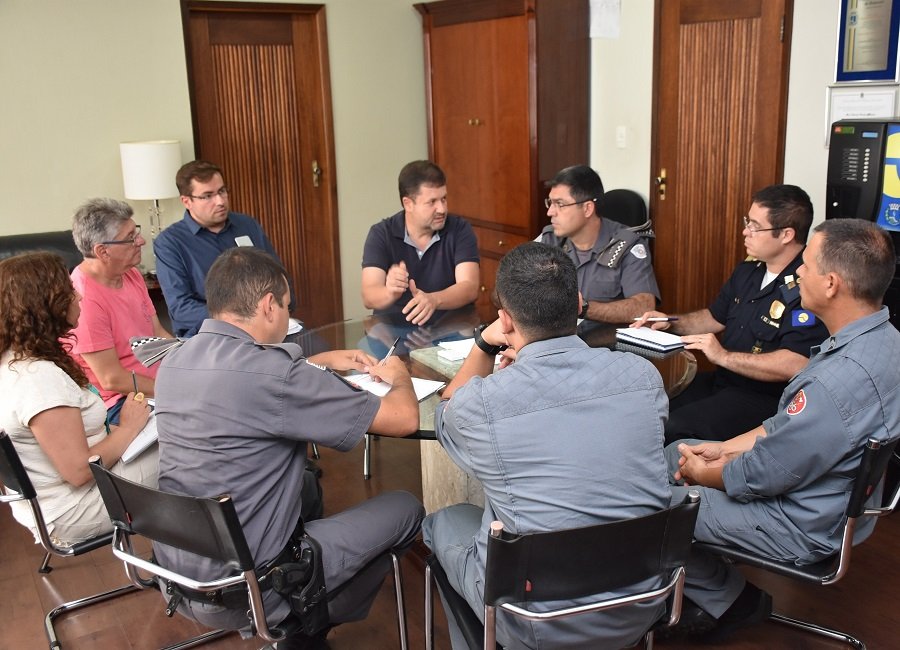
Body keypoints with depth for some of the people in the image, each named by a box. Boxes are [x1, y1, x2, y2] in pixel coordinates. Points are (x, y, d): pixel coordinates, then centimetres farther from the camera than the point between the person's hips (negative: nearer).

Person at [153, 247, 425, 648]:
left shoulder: (175, 362, -1)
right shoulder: (271, 373, -25)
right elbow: (404, 419, -16)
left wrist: (322, 361, 22)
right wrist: (399, 375, 6)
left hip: (176, 571, 8)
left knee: (305, 481, 28)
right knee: (405, 509, 6)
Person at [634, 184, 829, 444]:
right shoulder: (748, 271, 10)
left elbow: (794, 366, -27)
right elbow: (715, 317, 25)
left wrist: (723, 356, -21)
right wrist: (672, 323, 7)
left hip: (766, 400, -9)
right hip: (720, 381, 9)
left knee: (672, 430, -27)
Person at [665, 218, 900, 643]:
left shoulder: (842, 379, -36)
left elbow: (763, 476, -25)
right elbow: (788, 423, 8)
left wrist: (701, 473, -6)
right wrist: (725, 449, 3)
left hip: (800, 527, -9)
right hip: (827, 495, 10)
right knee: (674, 452, 16)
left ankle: (724, 599, 18)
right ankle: (724, 595, 22)